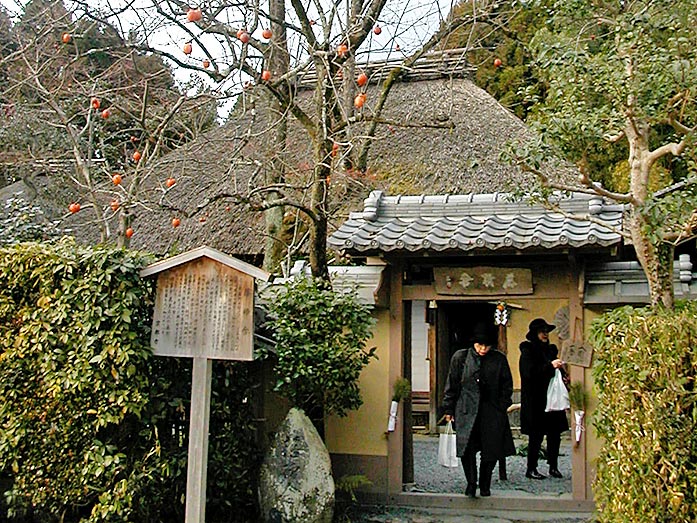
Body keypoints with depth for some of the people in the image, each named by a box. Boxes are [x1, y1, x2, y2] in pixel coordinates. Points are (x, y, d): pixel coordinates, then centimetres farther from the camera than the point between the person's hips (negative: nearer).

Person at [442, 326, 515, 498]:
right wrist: (449, 409, 4)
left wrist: (502, 406, 1)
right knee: (467, 448, -12)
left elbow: (507, 385, 11)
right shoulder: (460, 357, 1)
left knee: (491, 451, 3)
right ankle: (471, 483, 3)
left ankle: (485, 485, 22)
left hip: (491, 412, 1)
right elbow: (451, 385, 6)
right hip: (467, 410, -1)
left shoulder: (499, 359, 3)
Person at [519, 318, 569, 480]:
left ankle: (554, 466, 15)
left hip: (551, 398, 7)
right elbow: (530, 372, -18)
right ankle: (531, 469, 6)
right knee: (536, 435, -3)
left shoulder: (550, 349, 16)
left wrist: (559, 368, 3)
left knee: (555, 433, 5)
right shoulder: (527, 351, -5)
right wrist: (550, 365, -23)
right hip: (535, 401, -6)